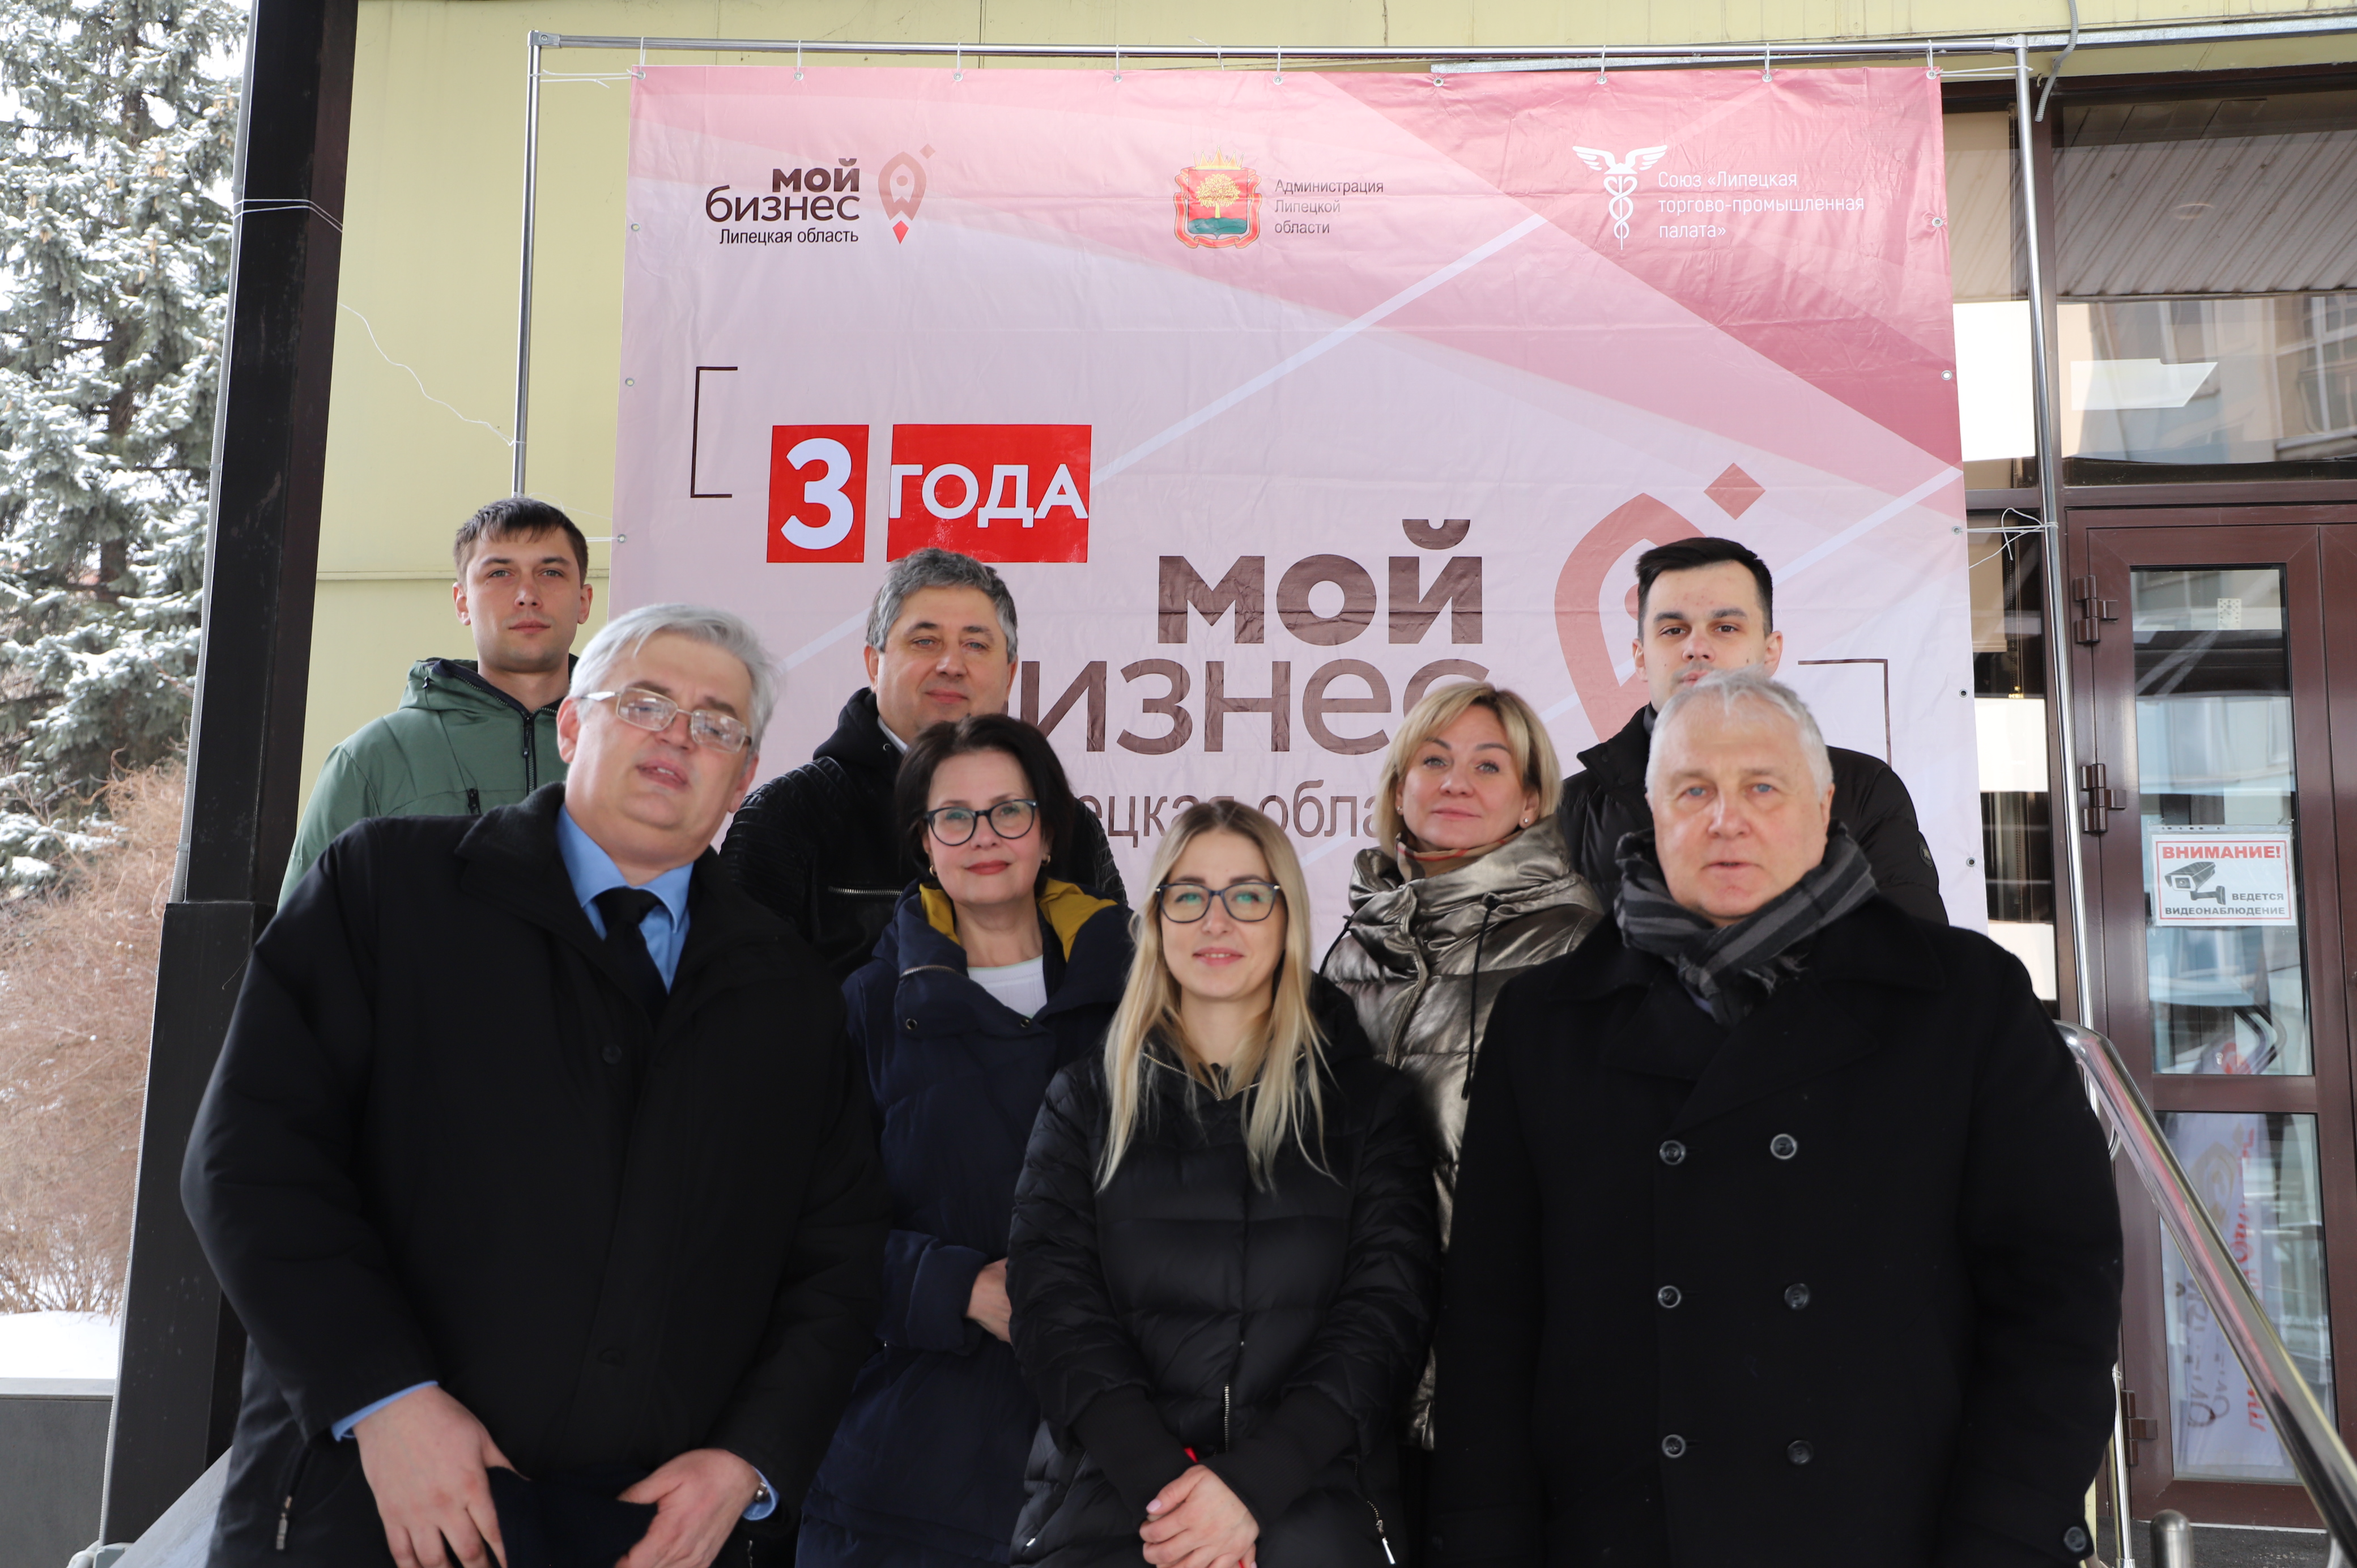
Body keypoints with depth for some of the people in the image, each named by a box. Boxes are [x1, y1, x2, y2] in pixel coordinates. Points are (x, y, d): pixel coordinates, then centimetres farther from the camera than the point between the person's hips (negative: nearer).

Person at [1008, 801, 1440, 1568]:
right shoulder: (1087, 1098, 13)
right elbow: (1054, 1298, 3)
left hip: (1311, 1494, 0)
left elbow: (1387, 1309, 2)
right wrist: (1160, 1477, -11)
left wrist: (1252, 1481, -10)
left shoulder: (1371, 1099, 10)